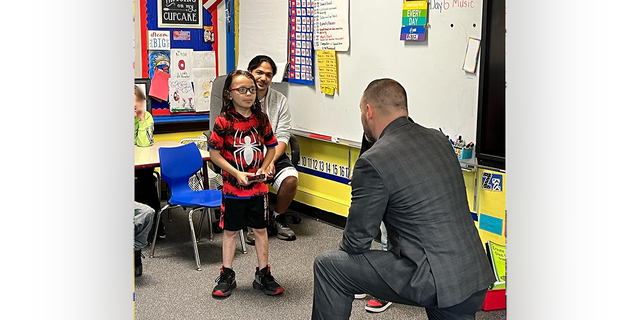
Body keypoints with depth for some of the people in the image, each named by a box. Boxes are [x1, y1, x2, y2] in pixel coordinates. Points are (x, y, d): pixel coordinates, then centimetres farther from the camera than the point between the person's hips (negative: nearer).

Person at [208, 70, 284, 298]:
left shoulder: (261, 119, -1)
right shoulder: (224, 121, -11)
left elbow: (271, 147, 10)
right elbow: (214, 154, -10)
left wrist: (263, 168, -5)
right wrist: (237, 173, -17)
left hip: (258, 187, 3)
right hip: (233, 187, -3)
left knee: (260, 229, 11)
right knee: (230, 230, 9)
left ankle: (263, 274, 24)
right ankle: (226, 276, 22)